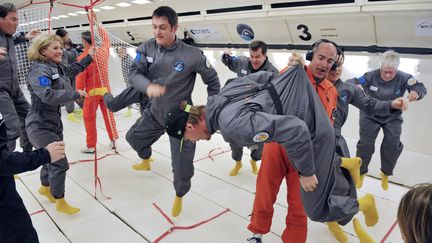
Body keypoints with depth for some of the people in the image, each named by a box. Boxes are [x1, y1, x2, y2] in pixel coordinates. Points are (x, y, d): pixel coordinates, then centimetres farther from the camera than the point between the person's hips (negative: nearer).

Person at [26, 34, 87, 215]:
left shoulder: (57, 68, 7)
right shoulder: (39, 70, -20)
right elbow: (48, 96, -35)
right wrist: (75, 94, -28)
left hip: (54, 123, 9)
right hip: (39, 126, -9)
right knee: (60, 163, -8)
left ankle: (45, 187, 50)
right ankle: (60, 202, 11)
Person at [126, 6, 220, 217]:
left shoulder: (192, 55, -20)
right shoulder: (147, 48, -9)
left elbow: (213, 81, -8)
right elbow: (134, 73, -17)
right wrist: (148, 86, -40)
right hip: (154, 112, 5)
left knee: (182, 168, -2)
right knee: (133, 137, 26)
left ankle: (179, 196, 34)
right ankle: (146, 159, 63)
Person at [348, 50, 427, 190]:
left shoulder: (403, 78, -16)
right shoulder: (371, 76, -19)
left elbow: (420, 87, -16)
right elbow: (351, 83, -21)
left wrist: (416, 92, -42)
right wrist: (356, 87, -47)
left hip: (393, 117, 1)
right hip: (371, 115, -1)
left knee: (393, 146, -2)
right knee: (365, 144, -1)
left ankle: (385, 174, 24)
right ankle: (360, 173, 22)